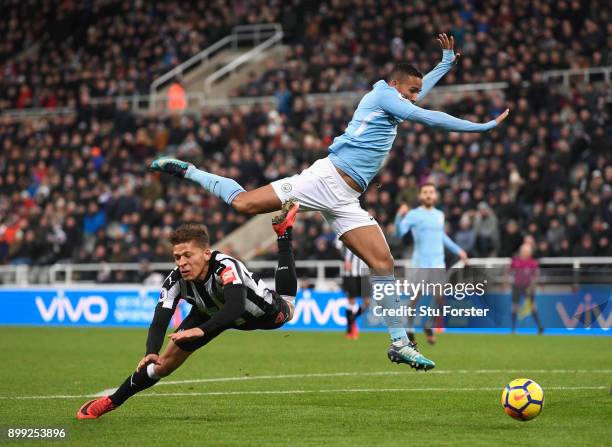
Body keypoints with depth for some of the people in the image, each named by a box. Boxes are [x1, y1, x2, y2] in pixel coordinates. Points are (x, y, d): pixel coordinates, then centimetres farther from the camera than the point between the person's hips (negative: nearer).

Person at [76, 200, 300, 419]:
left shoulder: (225, 267, -46)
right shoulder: (175, 281, -33)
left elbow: (236, 306, -61)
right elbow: (159, 322, -37)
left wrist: (201, 330, -73)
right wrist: (151, 353, -56)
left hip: (260, 312, -2)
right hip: (211, 313, 2)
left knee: (286, 309, 26)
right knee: (166, 362, -4)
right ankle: (111, 401, 14)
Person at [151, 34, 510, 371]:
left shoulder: (393, 102, 25)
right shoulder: (382, 95, -1)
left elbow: (419, 91, 49)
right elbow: (430, 118, -10)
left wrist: (447, 61, 48)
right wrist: (484, 127, -5)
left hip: (345, 201, 9)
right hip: (327, 179, -9)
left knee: (383, 263, -2)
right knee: (245, 203, -16)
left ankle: (400, 344, 0)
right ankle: (185, 170, 5)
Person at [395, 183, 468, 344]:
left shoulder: (440, 215, 14)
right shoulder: (413, 215, -2)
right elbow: (399, 233, -14)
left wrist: (457, 250, 32)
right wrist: (400, 216, -30)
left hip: (438, 264, 4)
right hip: (420, 263, -4)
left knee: (440, 299, -5)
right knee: (416, 299, -5)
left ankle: (428, 326, 17)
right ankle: (409, 330, 10)